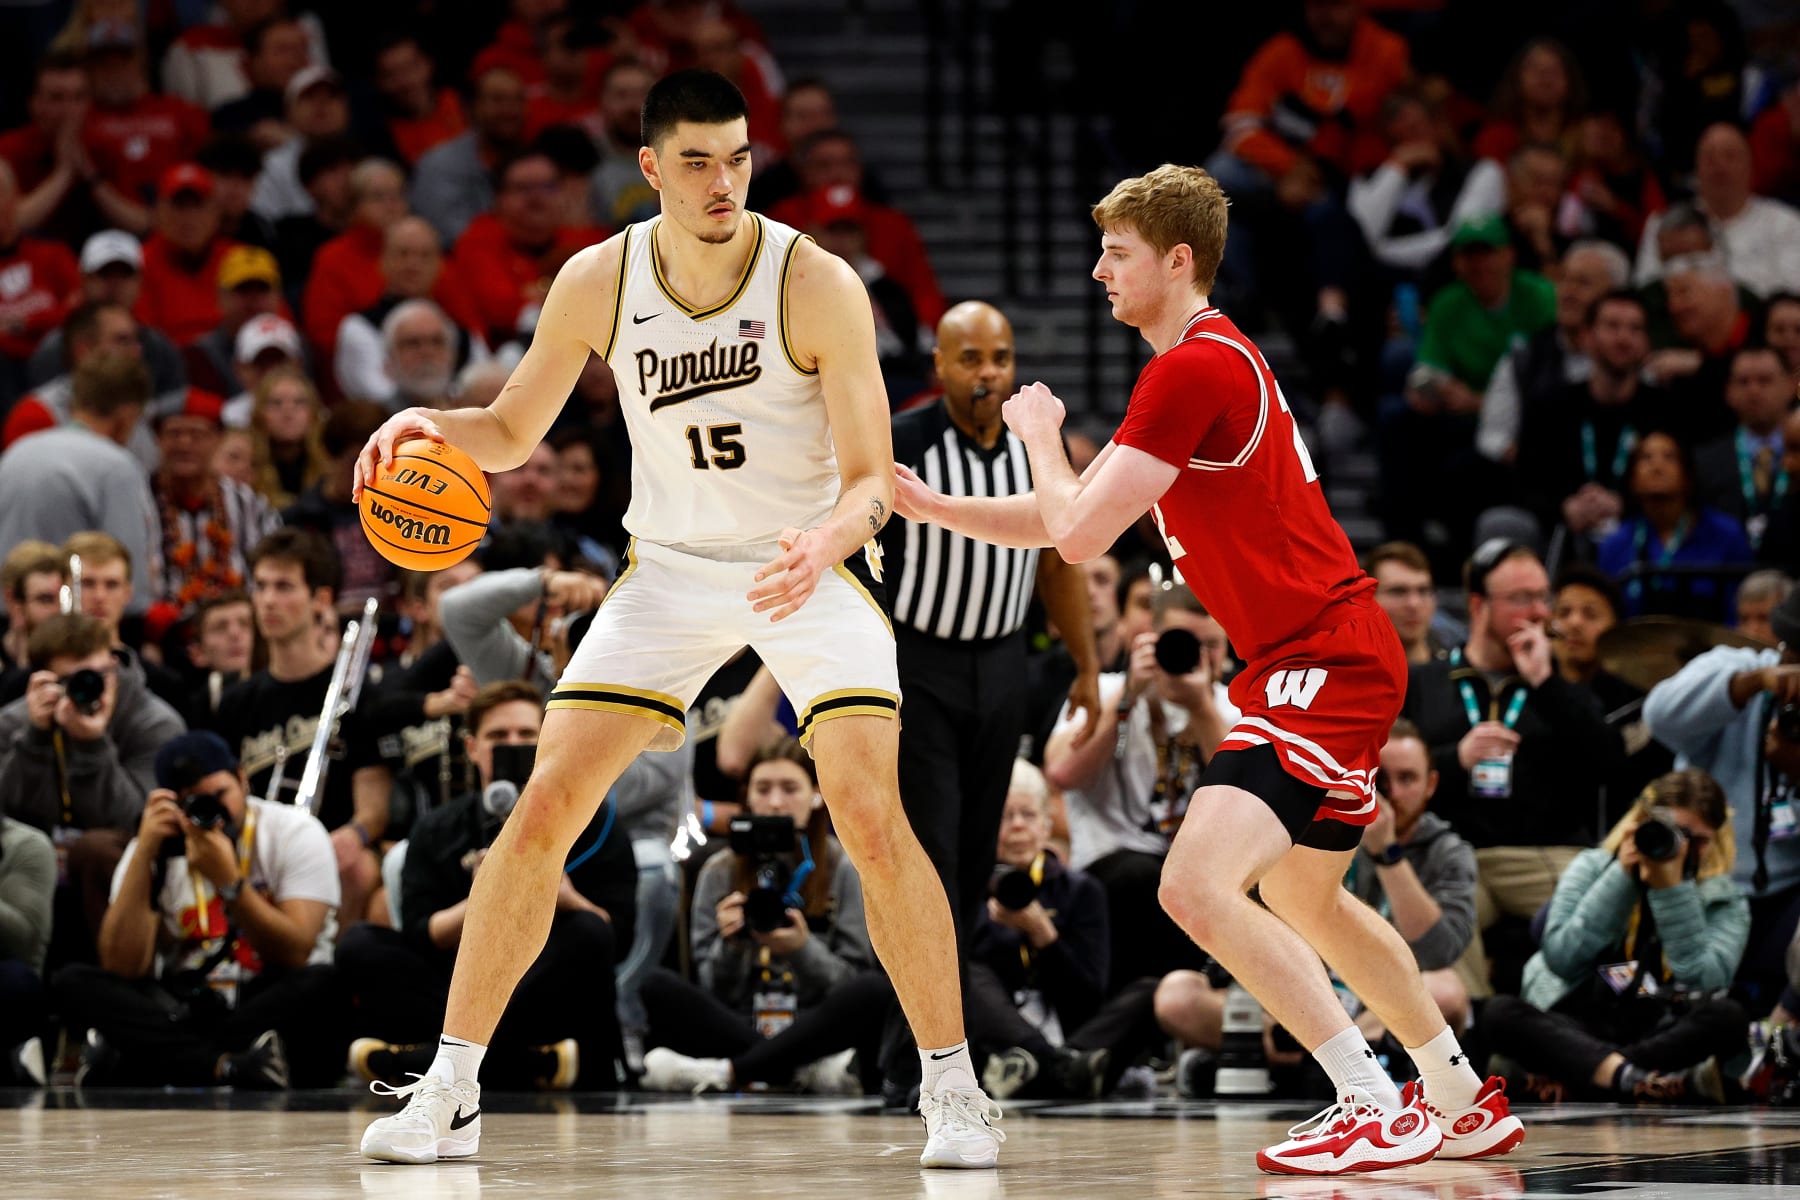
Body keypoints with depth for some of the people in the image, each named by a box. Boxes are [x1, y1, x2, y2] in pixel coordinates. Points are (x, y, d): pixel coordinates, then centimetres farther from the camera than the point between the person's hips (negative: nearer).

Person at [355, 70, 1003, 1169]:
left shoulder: (817, 285, -19)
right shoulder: (598, 283, -10)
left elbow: (873, 479, -19)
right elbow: (513, 433, 4)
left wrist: (828, 542, -41)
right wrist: (429, 425, -18)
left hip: (812, 565, -3)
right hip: (672, 562, 3)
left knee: (872, 818, -18)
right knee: (544, 813, -7)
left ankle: (954, 1089, -4)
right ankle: (449, 1093, 2)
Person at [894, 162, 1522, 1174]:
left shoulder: (1193, 369, -16)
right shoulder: (1212, 358, 18)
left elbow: (1081, 536, -18)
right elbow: (1061, 521, 24)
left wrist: (1039, 435, 1)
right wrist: (930, 506, 13)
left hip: (1325, 663, -11)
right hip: (1344, 657, 11)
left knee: (1198, 883, -21)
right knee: (1304, 900, 25)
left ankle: (1382, 1110, -21)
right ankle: (1468, 1104, 34)